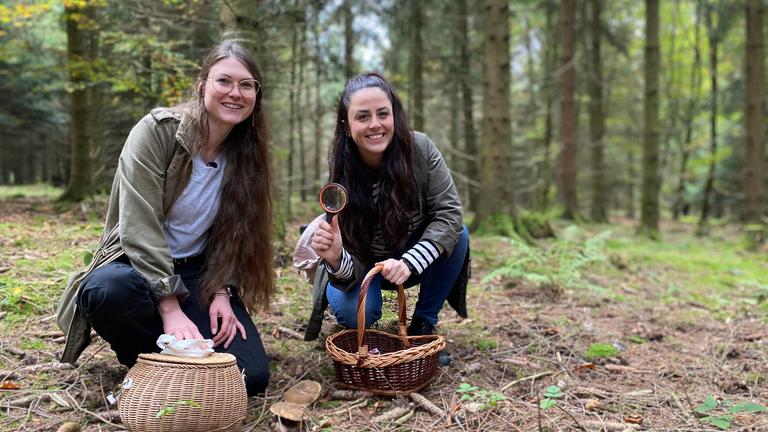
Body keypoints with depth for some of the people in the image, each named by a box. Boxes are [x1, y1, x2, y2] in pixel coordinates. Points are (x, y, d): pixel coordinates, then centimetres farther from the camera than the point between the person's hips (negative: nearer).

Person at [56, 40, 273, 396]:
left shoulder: (244, 154, 1)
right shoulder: (157, 130, -14)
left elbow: (233, 235, 6)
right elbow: (140, 226, -22)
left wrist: (221, 291, -11)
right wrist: (171, 310, -28)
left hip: (198, 275, 4)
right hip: (137, 266, -3)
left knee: (252, 376, -17)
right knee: (111, 289, -40)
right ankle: (147, 360, -7)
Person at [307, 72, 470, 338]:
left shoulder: (420, 149, -23)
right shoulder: (341, 178, -24)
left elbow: (448, 213, -24)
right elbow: (353, 269, -25)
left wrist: (409, 263, -36)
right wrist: (336, 259, -49)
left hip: (416, 260, 2)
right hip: (365, 264, -1)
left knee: (457, 236, -27)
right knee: (355, 313, -29)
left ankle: (424, 325, -7)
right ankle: (329, 293, 9)